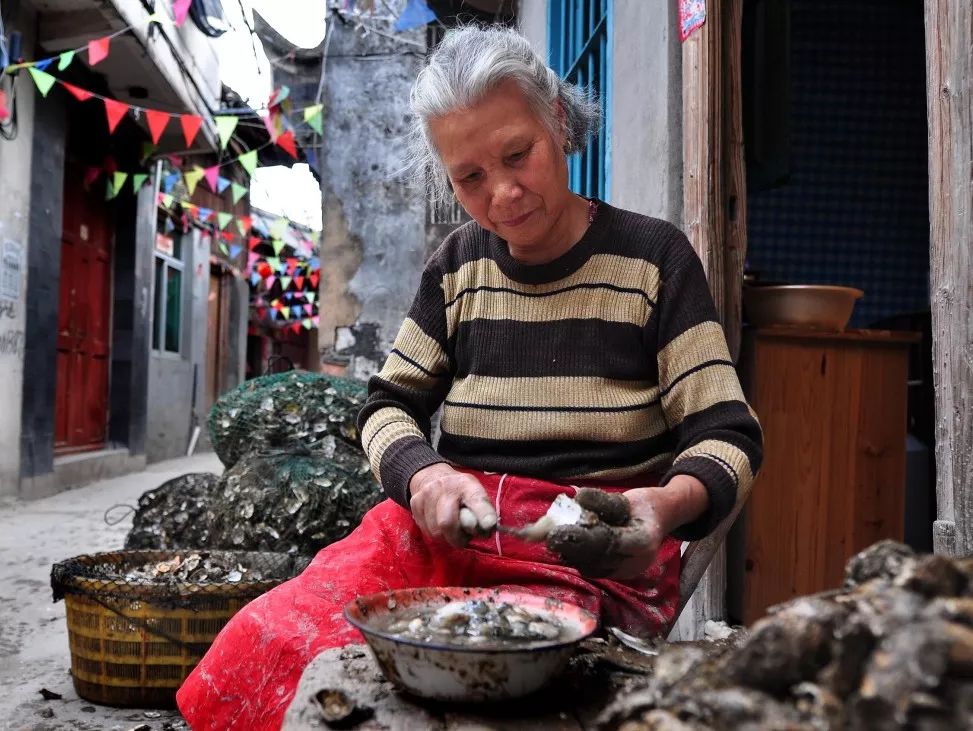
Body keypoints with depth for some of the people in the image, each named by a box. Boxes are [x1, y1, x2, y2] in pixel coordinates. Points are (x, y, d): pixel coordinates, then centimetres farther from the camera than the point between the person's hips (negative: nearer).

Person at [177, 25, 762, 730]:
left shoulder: (653, 257, 1)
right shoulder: (459, 267, 11)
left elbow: (727, 435, -2)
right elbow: (388, 406, 13)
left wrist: (668, 506, -26)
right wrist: (423, 474, -11)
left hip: (596, 553, -3)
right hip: (448, 530, 4)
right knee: (263, 647, -20)